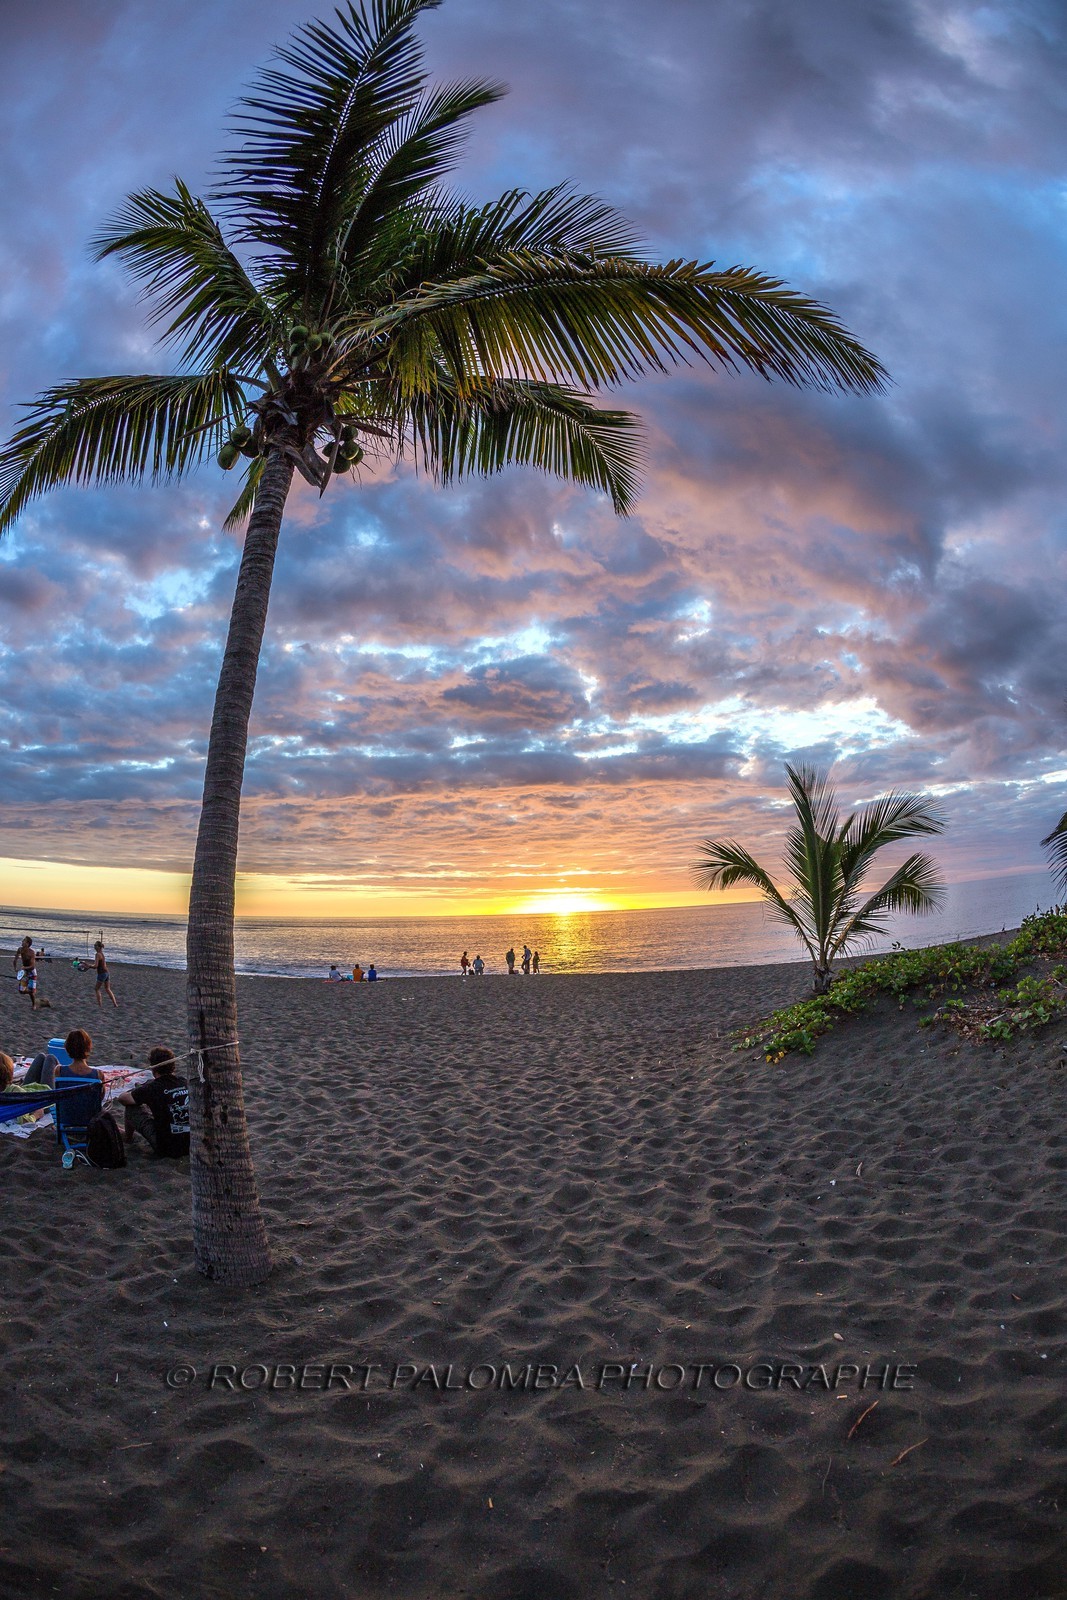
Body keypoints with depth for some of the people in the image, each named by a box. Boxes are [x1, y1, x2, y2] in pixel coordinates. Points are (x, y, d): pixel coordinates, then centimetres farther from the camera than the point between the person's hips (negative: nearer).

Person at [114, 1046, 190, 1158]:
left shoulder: (152, 1088, -12)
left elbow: (121, 1098, 4)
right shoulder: (184, 1082, 2)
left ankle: (128, 1137, 37)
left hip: (166, 1148, -5)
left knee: (131, 1107, 8)